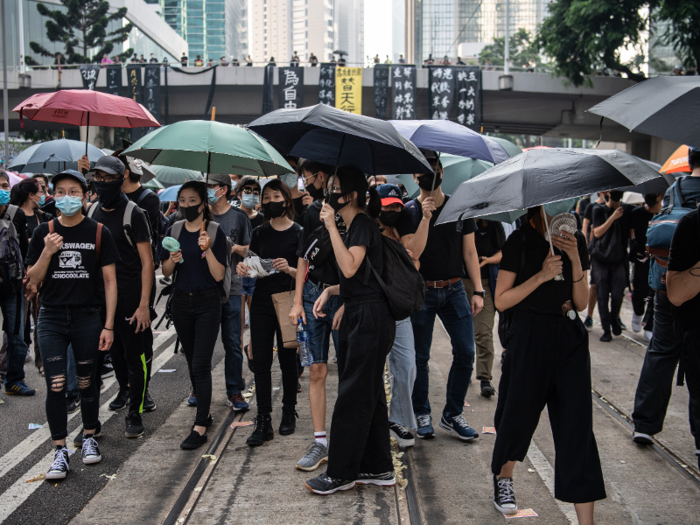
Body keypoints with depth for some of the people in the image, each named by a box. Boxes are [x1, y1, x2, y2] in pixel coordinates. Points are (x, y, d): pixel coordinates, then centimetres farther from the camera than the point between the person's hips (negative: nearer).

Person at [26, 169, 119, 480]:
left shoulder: (98, 233, 0)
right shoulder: (44, 233, 4)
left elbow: (110, 281, 0)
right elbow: (33, 281, 4)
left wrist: (108, 325, -5)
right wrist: (47, 253, -13)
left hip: (88, 317, 0)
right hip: (52, 317, 1)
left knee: (87, 382, 9)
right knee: (56, 385, -5)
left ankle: (89, 437, 31)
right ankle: (60, 452, 4)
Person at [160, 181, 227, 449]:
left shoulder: (215, 231, -7)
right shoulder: (174, 231, 6)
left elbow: (218, 275, -12)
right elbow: (165, 272, 8)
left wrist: (207, 249, -25)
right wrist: (172, 260, -13)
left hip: (207, 303, -5)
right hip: (181, 302, 5)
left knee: (200, 365, -9)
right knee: (193, 363, 13)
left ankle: (200, 427, -7)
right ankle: (205, 411, 29)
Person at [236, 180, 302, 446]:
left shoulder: (298, 233, -2)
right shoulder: (259, 233, 10)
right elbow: (252, 266, 13)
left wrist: (289, 269, -25)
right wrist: (243, 268, -9)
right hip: (261, 302, 3)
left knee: (288, 360, 7)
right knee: (261, 362, -1)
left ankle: (289, 413, 23)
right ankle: (263, 421, 1)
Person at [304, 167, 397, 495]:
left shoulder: (362, 224, -12)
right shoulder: (355, 225, 18)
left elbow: (350, 267, -26)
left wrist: (331, 226, -22)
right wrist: (329, 292, 14)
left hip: (370, 317, -10)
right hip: (359, 316, 10)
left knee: (353, 396, -4)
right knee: (369, 394, 14)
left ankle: (340, 473, 5)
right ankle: (379, 468, 22)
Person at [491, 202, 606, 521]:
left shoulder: (575, 241, 8)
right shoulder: (520, 241, -4)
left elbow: (581, 302, 4)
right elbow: (501, 301, -7)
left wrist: (575, 260, -9)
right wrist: (541, 276, -16)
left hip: (570, 339, 3)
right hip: (529, 338, -3)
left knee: (577, 425, -2)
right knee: (519, 415, 8)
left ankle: (586, 519, 0)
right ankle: (503, 478, 39)